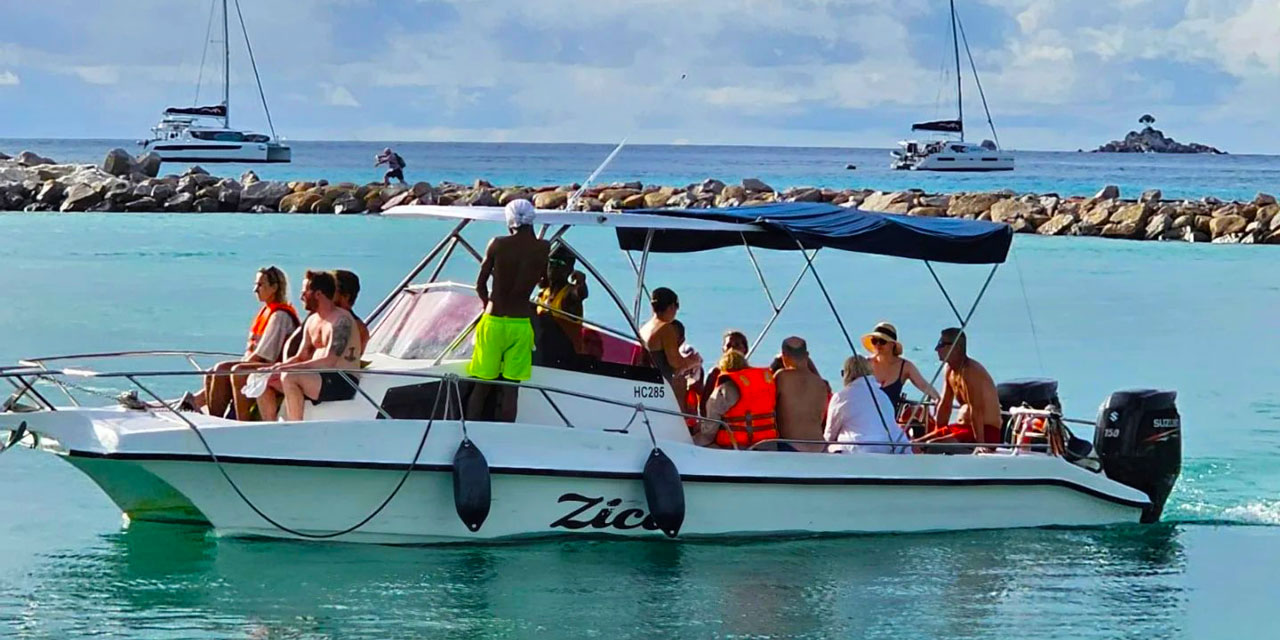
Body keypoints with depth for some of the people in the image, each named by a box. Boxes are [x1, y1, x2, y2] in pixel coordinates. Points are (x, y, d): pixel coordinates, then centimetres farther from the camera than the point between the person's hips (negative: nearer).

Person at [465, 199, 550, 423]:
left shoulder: (498, 244, -5)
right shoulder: (543, 248, -3)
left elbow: (480, 285, 4)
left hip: (493, 321, -1)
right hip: (521, 323, 1)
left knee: (480, 387, 7)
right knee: (511, 389, 5)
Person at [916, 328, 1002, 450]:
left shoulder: (970, 371, -19)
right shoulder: (949, 370, 10)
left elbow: (976, 410, -25)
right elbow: (944, 406, 16)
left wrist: (980, 444, -30)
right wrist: (938, 434, 11)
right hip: (961, 427, 10)